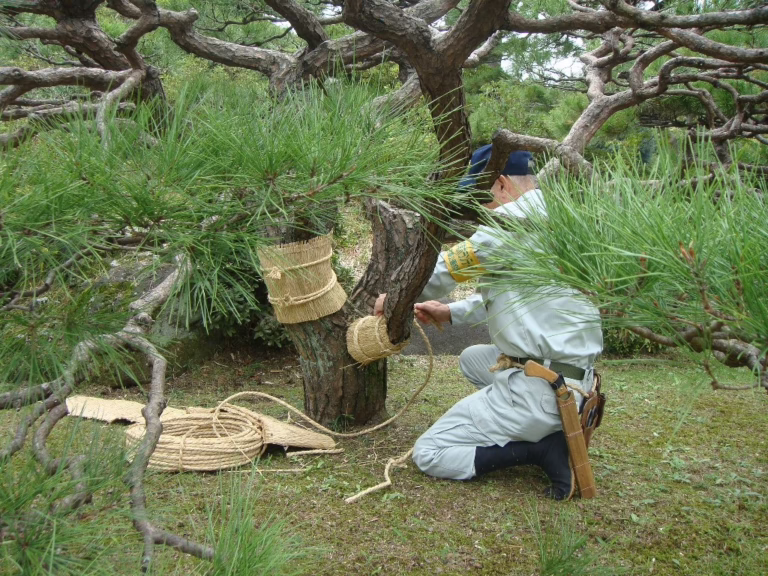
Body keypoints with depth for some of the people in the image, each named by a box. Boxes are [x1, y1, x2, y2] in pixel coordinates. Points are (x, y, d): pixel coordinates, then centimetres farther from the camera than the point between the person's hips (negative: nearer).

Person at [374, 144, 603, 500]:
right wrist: (452, 313, 19)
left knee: (427, 455, 0)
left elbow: (448, 269, -9)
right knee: (471, 359, 34)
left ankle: (544, 447, -7)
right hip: (576, 372, 10)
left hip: (541, 388, -9)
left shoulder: (514, 218, -15)